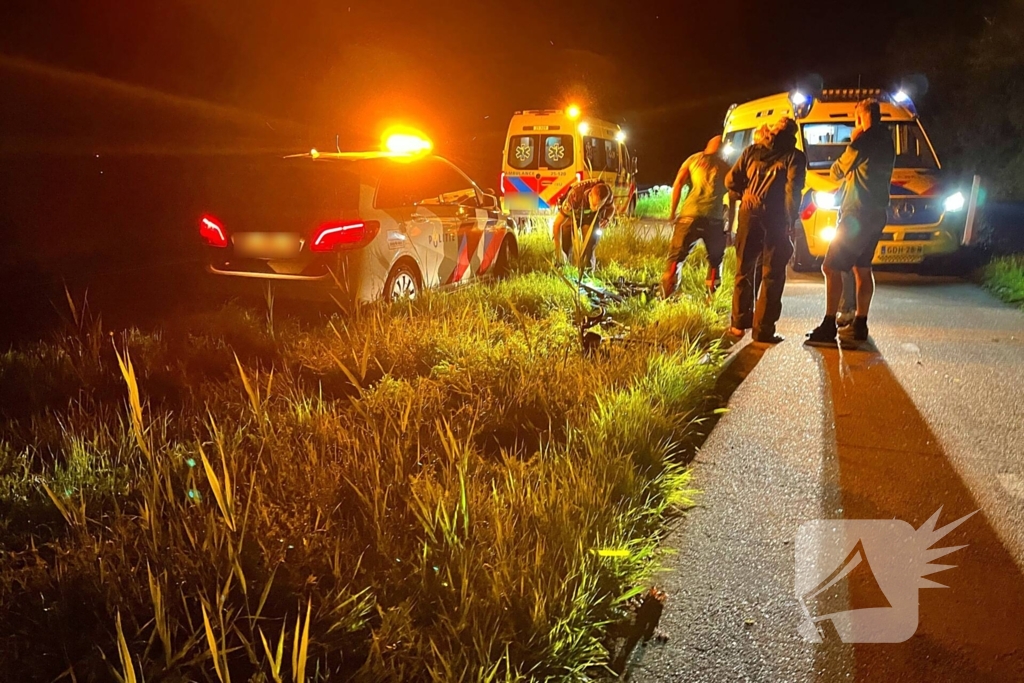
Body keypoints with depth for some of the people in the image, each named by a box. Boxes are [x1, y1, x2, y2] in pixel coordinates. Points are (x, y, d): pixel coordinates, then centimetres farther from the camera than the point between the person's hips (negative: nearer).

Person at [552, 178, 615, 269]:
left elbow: (611, 208, -6)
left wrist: (607, 219, -30)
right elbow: (557, 224, -37)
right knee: (565, 248, -5)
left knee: (588, 250, -12)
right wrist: (559, 251, -40)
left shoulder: (607, 194, -34)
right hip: (572, 215, -2)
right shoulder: (575, 196, -44)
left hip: (592, 217, 2)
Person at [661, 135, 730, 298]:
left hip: (689, 217, -1)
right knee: (715, 261, 18)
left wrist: (672, 212, 3)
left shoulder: (693, 159, 13)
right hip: (715, 220, 1)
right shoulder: (727, 168, 15)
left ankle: (666, 297, -5)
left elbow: (678, 184, 0)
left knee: (676, 258, 4)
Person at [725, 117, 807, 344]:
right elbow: (792, 189, -11)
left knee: (744, 270, 14)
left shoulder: (752, 151, 10)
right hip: (775, 218, -3)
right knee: (772, 275, 2)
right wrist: (791, 219, -5)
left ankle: (739, 323, 18)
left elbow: (731, 180, 7)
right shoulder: (794, 156, 0)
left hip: (749, 214, 4)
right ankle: (763, 329, -1)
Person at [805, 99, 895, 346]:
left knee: (831, 267, -9)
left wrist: (852, 143, 3)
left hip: (858, 213, -10)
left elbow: (837, 171, -6)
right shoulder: (886, 141, 14)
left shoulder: (866, 139, -15)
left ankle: (828, 327, -13)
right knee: (862, 268, 15)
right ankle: (860, 325, 18)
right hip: (876, 213, 10)